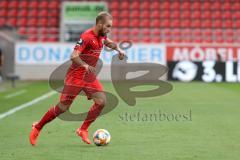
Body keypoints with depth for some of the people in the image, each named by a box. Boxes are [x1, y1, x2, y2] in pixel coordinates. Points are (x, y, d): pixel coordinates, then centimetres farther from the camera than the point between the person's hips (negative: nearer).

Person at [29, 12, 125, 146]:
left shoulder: (102, 35, 5)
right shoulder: (87, 37, -20)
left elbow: (109, 42, 30)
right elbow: (74, 56, -29)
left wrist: (118, 49, 10)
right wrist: (85, 65, -46)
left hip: (90, 77, 7)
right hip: (76, 76, -7)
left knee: (102, 101, -11)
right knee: (63, 107, -4)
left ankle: (83, 130, 3)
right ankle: (37, 127, 15)